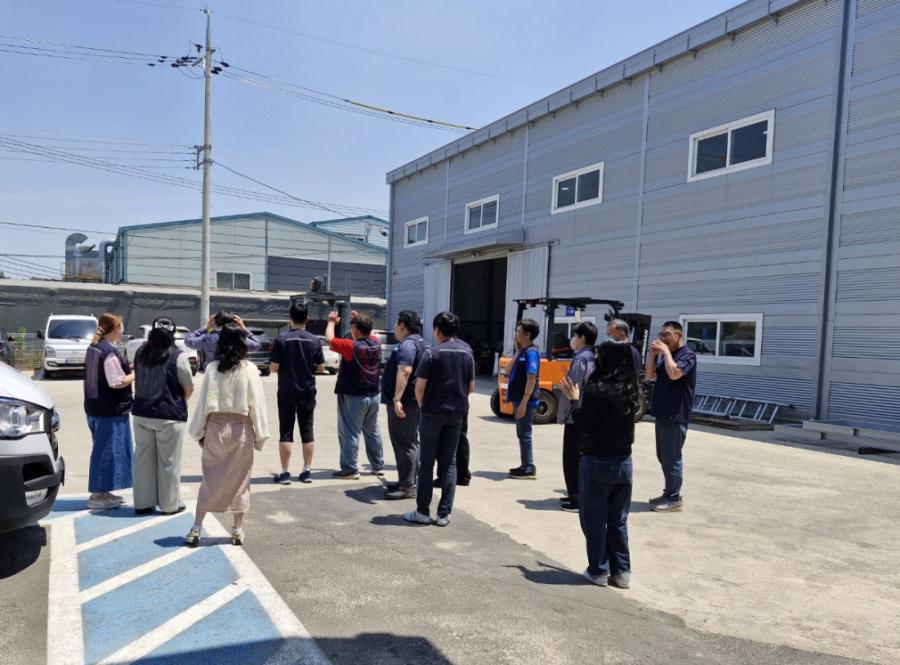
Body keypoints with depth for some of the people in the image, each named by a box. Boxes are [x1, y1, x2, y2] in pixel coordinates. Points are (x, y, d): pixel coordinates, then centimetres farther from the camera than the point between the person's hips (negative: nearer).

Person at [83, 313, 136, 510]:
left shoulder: (93, 348, 11)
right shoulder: (109, 351, -19)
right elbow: (117, 382, -21)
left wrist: (128, 368, 9)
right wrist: (135, 373, -8)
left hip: (96, 407, 10)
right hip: (111, 410, -10)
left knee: (102, 449, 17)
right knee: (107, 450, -1)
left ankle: (101, 492, 26)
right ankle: (98, 496, 5)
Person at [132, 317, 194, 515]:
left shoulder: (140, 354, 2)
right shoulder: (177, 357, -13)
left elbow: (138, 379, 16)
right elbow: (189, 387, -5)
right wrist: (181, 402, 12)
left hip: (142, 413, 5)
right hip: (169, 416, -5)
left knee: (143, 459, 14)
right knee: (168, 461, 5)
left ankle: (142, 502, 22)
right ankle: (170, 504, 13)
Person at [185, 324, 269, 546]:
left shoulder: (212, 368, -3)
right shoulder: (249, 369, -8)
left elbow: (203, 402, 1)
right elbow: (257, 403, -6)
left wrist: (199, 432, 11)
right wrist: (260, 435, 1)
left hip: (215, 427, 2)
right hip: (241, 428, -1)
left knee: (210, 478, 12)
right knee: (239, 478, 11)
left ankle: (196, 529, 13)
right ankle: (238, 531, 18)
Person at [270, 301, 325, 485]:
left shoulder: (281, 339, -9)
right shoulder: (315, 340, -3)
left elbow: (274, 368, -9)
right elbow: (321, 367, 1)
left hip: (286, 392, -2)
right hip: (307, 392, 2)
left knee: (286, 432, 5)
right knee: (307, 431, 10)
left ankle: (285, 473, 7)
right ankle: (307, 471, 14)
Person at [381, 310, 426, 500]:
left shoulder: (407, 344, -17)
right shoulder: (418, 342, 17)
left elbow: (404, 372, -30)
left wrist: (397, 399, -35)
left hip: (403, 403, -11)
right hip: (412, 402, 11)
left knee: (404, 443, -7)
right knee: (410, 442, 16)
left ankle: (407, 487, -5)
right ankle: (408, 480, 25)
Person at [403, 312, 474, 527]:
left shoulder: (432, 353, -11)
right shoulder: (467, 352, 4)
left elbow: (420, 386, -11)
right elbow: (471, 387, 6)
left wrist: (422, 405, 6)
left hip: (433, 412, -4)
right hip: (457, 413, 4)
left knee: (427, 462, 6)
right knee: (449, 462, 9)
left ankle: (423, 512, 12)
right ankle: (444, 514, 9)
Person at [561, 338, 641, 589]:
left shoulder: (596, 389, -17)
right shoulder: (630, 390, 2)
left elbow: (582, 427, -13)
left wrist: (575, 400, -1)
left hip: (597, 462, -6)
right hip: (623, 461, 6)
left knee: (594, 519, 9)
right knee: (618, 520, 16)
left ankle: (598, 570, 17)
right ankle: (621, 571, 21)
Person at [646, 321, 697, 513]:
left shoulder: (687, 355, -11)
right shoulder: (664, 355, 14)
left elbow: (674, 373, -28)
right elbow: (650, 376, 12)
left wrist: (666, 351, -18)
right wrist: (653, 354, 0)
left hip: (676, 415, -9)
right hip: (662, 413, 9)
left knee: (672, 457, -3)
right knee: (663, 456, 15)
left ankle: (674, 498, 4)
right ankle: (669, 493, 25)